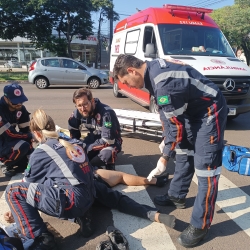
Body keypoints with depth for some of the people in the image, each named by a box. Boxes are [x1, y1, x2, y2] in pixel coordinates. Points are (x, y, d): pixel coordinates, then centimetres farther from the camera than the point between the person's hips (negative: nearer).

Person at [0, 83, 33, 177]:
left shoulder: (20, 109, -8)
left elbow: (26, 131, -8)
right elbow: (10, 134, -29)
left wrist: (30, 154, -13)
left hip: (9, 140, 7)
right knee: (23, 146, -31)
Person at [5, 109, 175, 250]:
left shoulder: (40, 153, 3)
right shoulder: (75, 145, 16)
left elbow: (29, 184, 14)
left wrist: (17, 208, 35)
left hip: (68, 200, -6)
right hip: (89, 198, 6)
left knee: (13, 191, 4)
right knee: (109, 194, 37)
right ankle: (154, 215, 20)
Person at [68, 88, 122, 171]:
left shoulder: (106, 113, -35)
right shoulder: (77, 112, -13)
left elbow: (108, 140, -34)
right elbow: (73, 132, 5)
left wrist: (86, 148, -27)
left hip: (111, 140, -6)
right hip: (94, 137, 6)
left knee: (106, 154, -36)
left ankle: (110, 172, -5)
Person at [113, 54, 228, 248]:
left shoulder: (164, 83, -31)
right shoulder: (153, 69, -1)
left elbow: (176, 125, -23)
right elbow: (166, 111, 9)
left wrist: (165, 157, -11)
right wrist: (166, 138, 11)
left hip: (210, 112, -10)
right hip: (192, 110, 10)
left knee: (205, 168, -6)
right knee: (183, 154, 18)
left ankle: (201, 225, 7)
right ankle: (177, 197, 36)